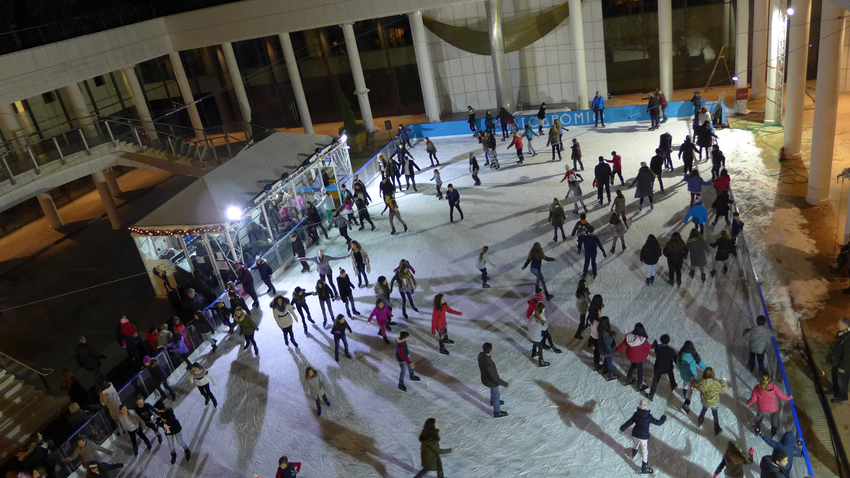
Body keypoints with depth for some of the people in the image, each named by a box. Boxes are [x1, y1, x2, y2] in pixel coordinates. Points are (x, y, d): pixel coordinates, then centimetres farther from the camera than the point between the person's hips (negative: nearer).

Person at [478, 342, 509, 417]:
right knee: (496, 395, 20)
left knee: (493, 390, 35)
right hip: (491, 381, -7)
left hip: (485, 378, 7)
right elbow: (495, 378, -34)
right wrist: (505, 384, -20)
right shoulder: (489, 364, -46)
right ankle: (497, 412, 44)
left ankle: (493, 401, 64)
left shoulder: (480, 355, -22)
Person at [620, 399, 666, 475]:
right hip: (643, 436, -4)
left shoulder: (636, 414, -11)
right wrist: (663, 418, 9)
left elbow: (629, 422, -2)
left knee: (636, 444, 35)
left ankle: (634, 453, 63)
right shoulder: (649, 417, -21)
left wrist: (623, 428, 15)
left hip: (635, 434, 4)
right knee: (645, 452, 12)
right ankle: (644, 468, 23)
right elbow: (658, 423, -12)